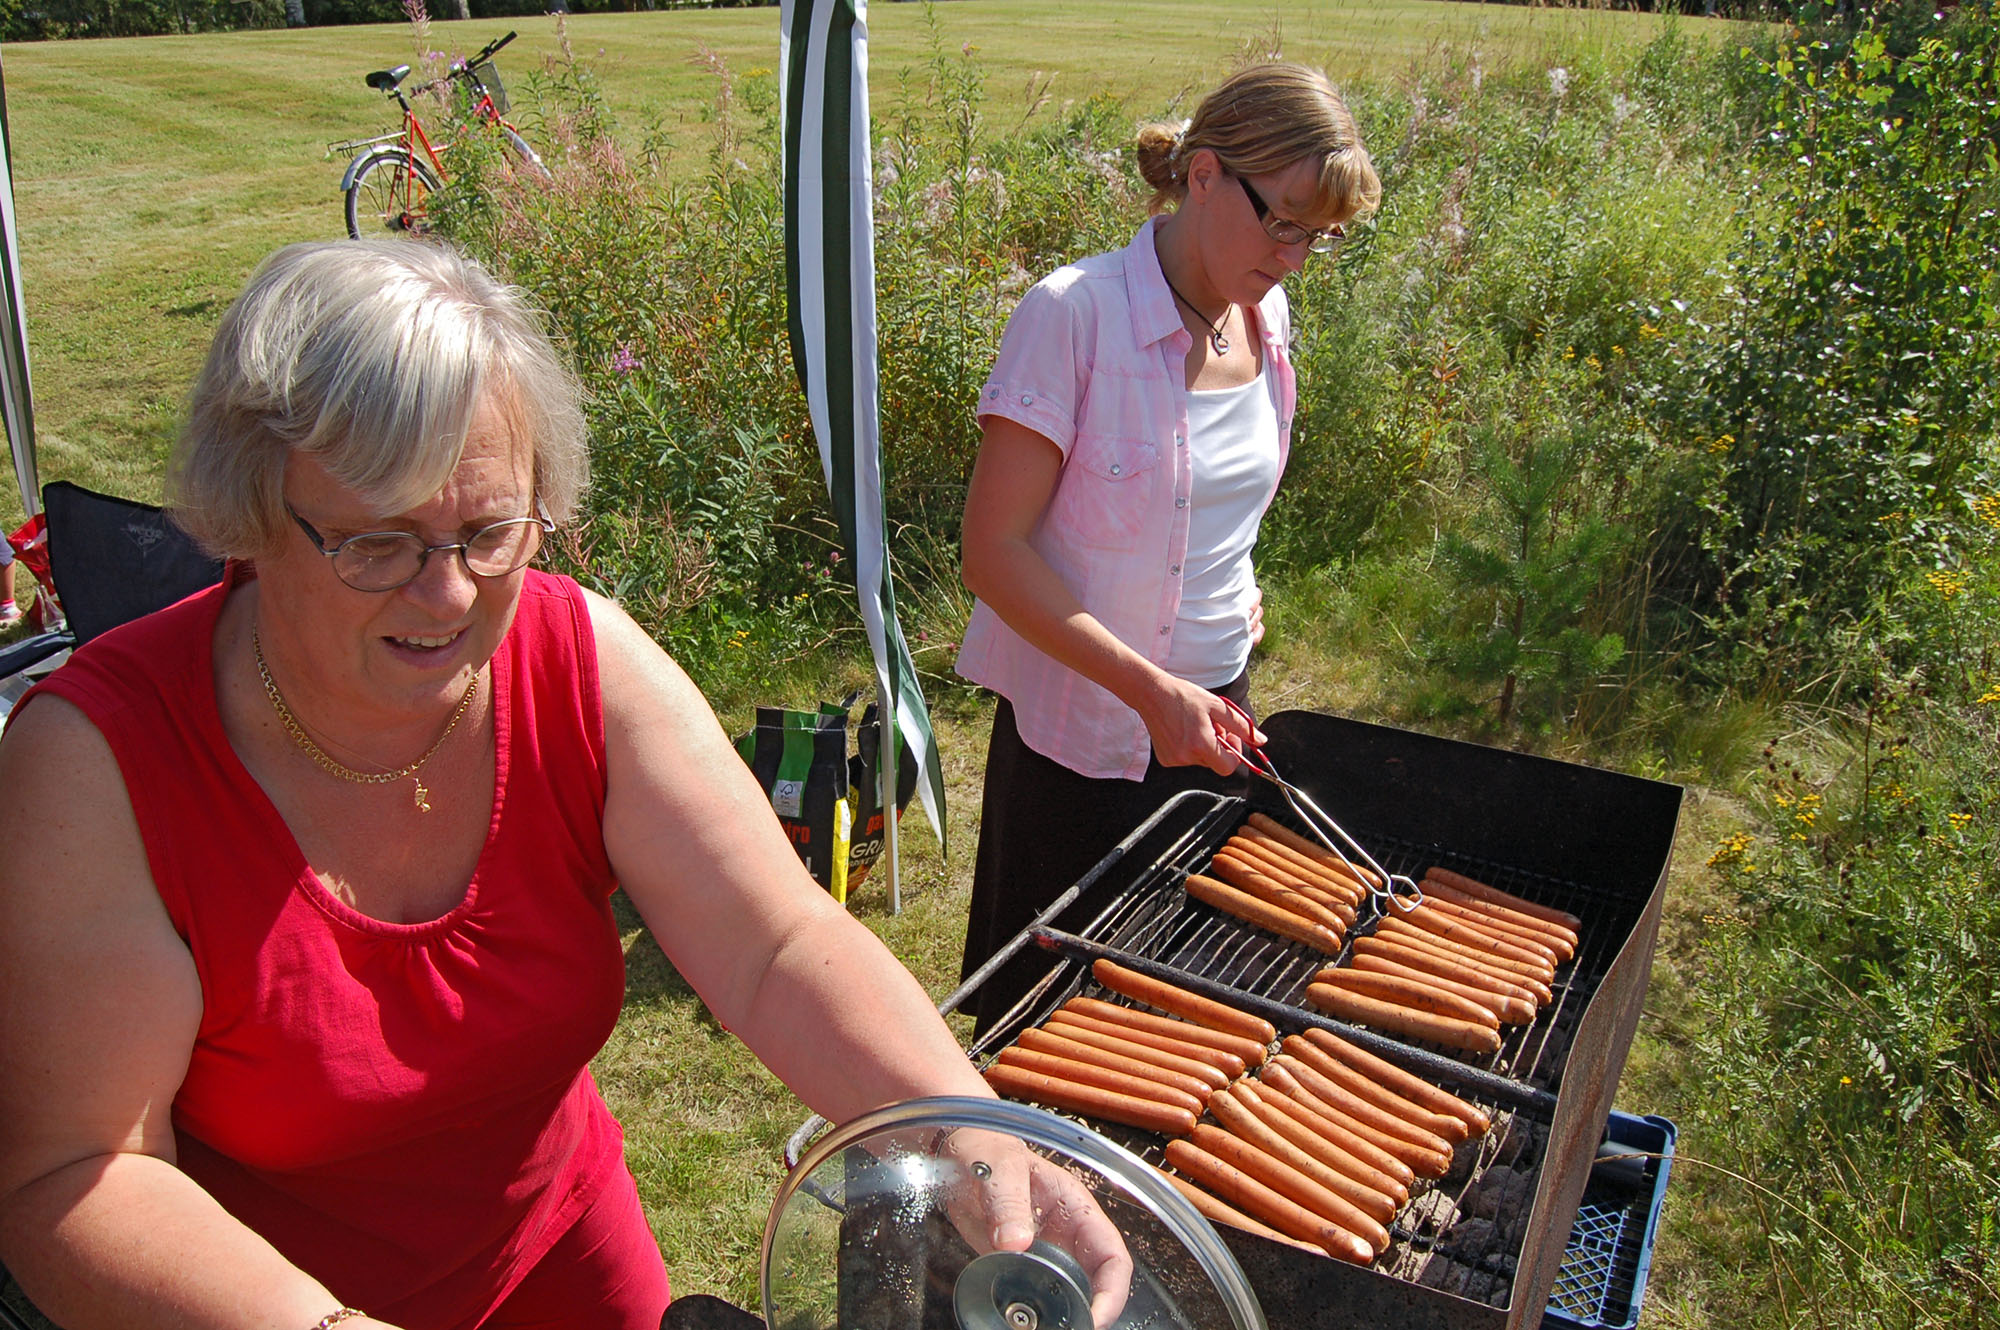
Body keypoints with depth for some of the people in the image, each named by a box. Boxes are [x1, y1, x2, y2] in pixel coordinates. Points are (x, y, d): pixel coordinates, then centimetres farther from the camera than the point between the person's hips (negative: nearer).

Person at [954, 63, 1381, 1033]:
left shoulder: (1266, 319, 3)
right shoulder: (1074, 314, -17)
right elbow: (993, 552, -20)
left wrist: (1235, 592, 8)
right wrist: (1150, 691, -26)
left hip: (1212, 711, 6)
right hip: (1079, 727, -6)